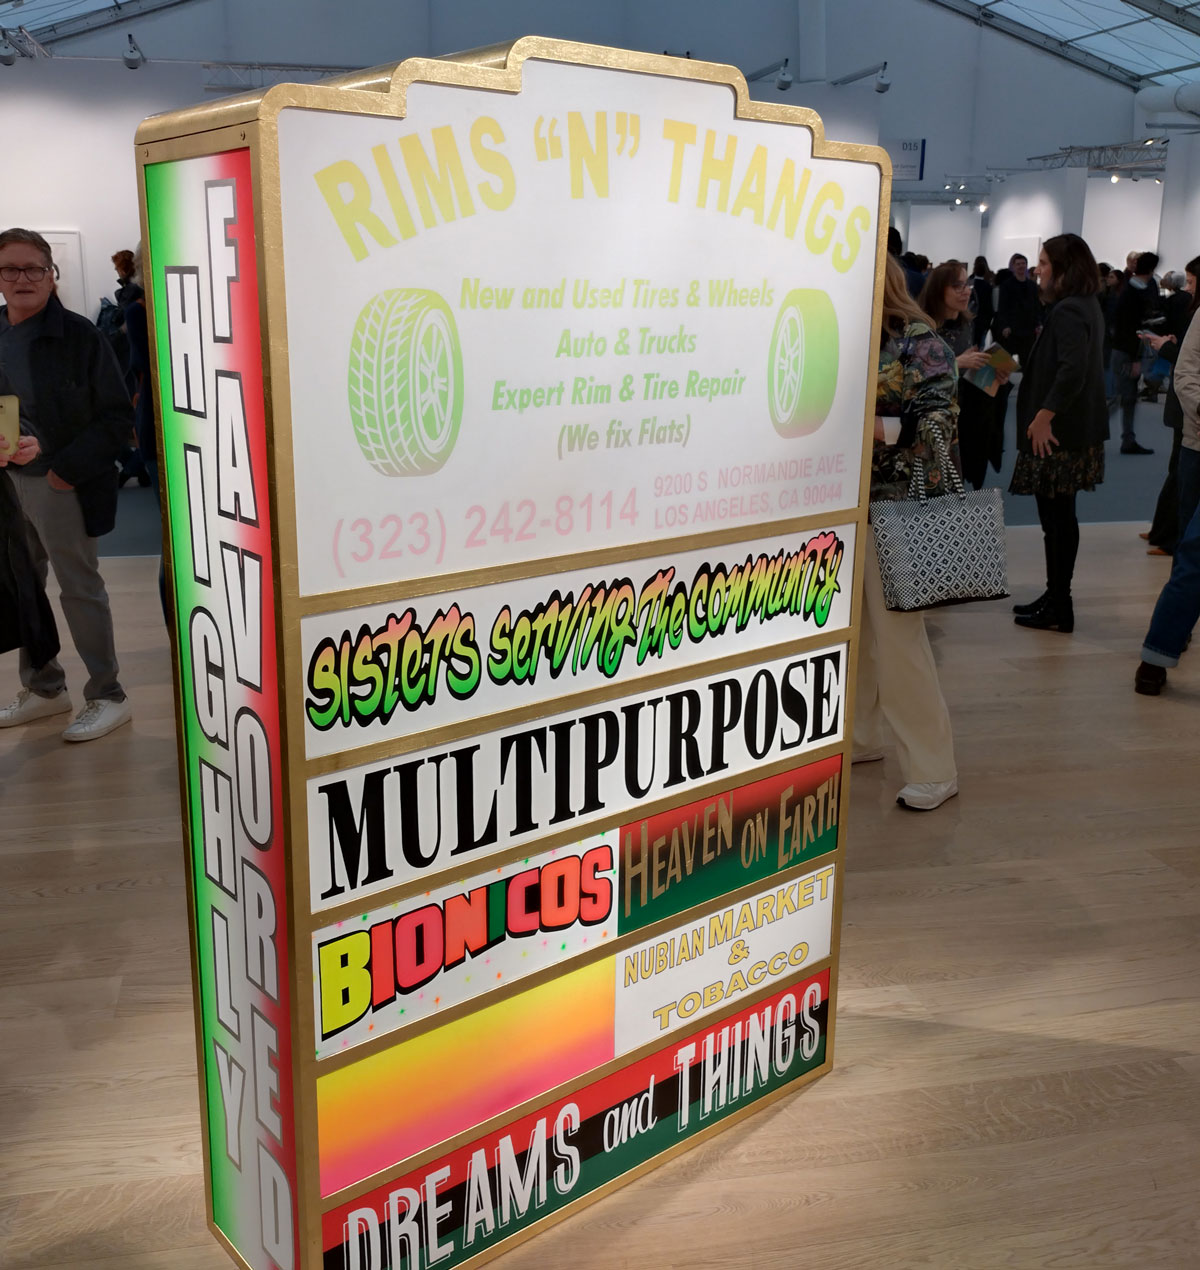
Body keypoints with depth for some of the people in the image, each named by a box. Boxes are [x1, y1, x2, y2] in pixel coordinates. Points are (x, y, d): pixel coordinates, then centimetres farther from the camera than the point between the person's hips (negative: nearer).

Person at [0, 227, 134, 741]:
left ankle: (108, 696, 15)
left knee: (80, 588, 2)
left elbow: (118, 415, -11)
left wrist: (70, 468, -17)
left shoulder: (78, 336, -11)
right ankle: (44, 688, 31)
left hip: (61, 484, -6)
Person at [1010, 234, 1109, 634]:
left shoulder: (1067, 312, -17)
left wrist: (1044, 415, -24)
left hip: (1059, 433, -10)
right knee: (1058, 515, 16)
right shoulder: (1086, 306, 14)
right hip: (1075, 428, 10)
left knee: (1057, 516, -3)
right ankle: (1055, 597, 26)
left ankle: (1058, 609, 4)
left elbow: (1072, 370, -29)